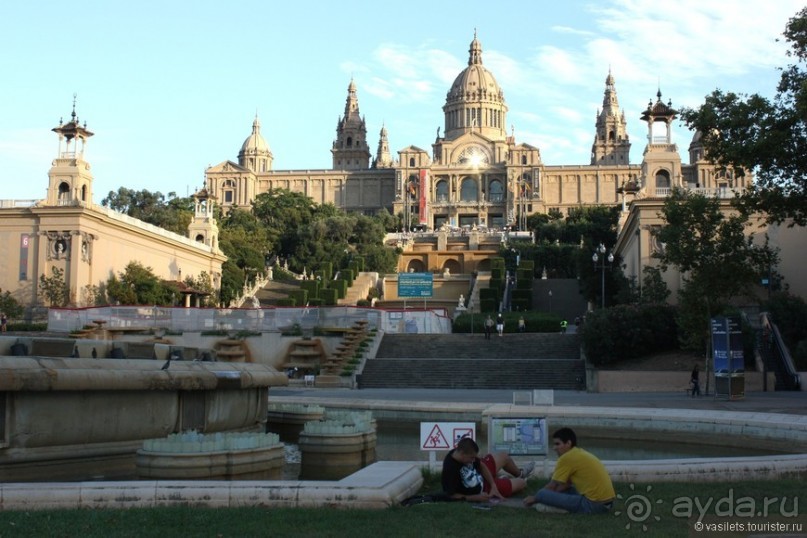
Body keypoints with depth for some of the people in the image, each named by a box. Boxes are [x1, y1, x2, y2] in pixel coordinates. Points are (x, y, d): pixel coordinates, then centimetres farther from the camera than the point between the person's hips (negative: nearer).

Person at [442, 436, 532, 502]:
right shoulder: (451, 470, -43)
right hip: (482, 490, -6)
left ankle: (520, 474, 53)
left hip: (481, 474, 6)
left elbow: (481, 466, -6)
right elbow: (451, 495, -35)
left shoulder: (462, 452, -19)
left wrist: (493, 486, -15)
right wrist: (477, 497, -33)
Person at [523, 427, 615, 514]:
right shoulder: (581, 454, 20)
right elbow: (566, 484, 23)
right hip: (607, 502, 9)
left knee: (542, 494, -11)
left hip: (593, 504, -9)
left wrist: (534, 498, 15)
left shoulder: (566, 458, -7)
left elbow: (552, 486, 1)